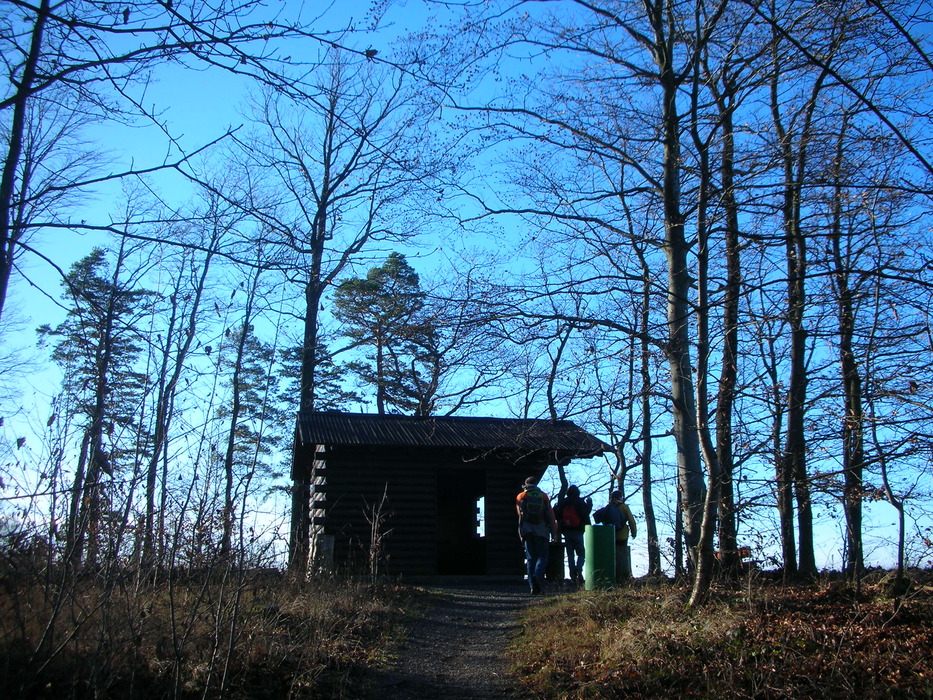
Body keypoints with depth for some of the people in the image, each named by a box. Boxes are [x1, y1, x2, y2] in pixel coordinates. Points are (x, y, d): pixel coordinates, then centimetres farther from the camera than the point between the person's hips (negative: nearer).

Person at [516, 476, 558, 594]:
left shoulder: (520, 497, 9)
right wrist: (554, 532, 6)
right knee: (542, 556, 3)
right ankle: (538, 576, -24)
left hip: (526, 530, 1)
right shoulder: (543, 496, 7)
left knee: (530, 558, 6)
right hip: (541, 530, -1)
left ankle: (533, 585, -2)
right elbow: (550, 515, 4)